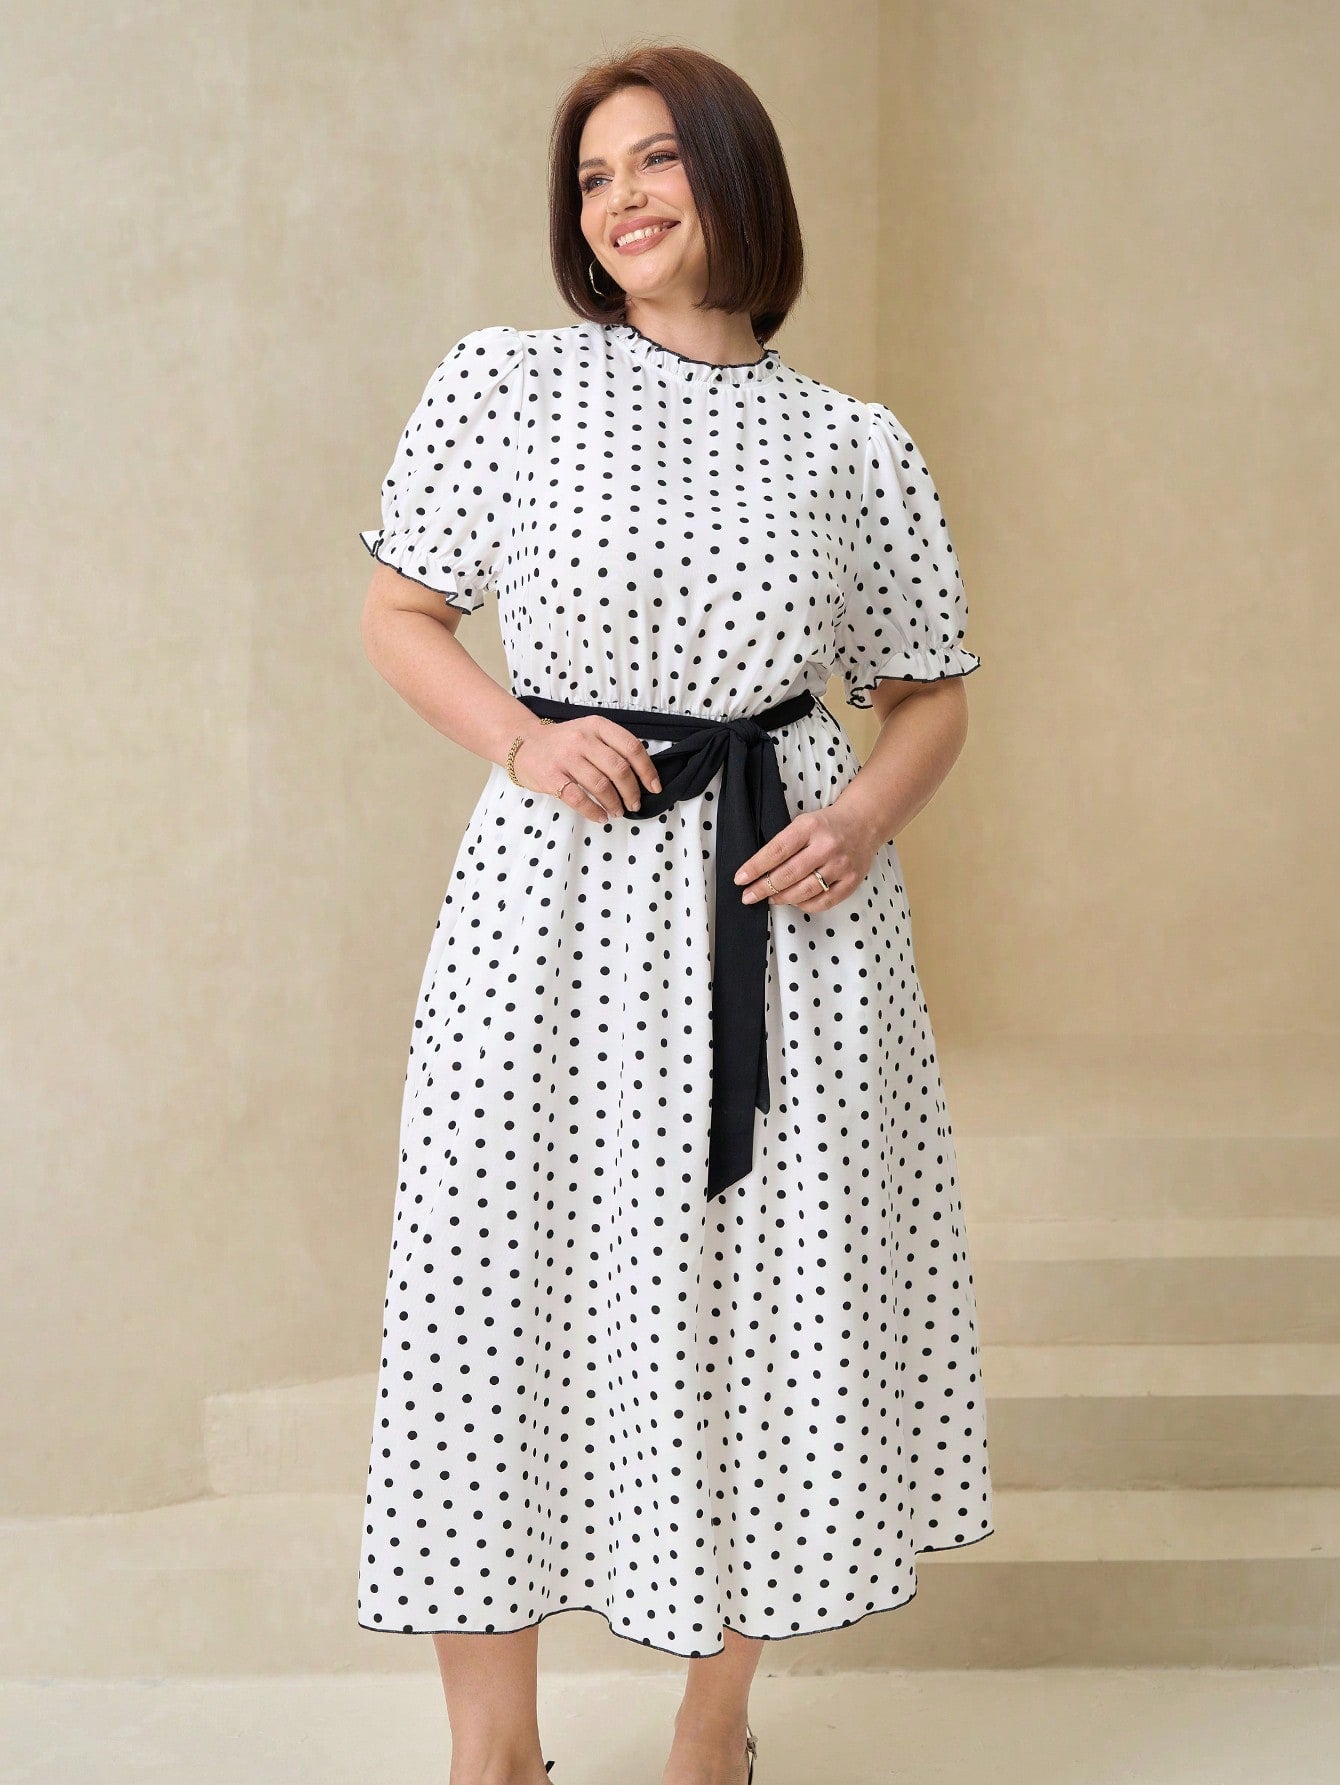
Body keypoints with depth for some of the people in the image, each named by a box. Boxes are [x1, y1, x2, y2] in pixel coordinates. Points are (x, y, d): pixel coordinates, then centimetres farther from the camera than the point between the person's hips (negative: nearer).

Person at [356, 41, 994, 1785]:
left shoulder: (855, 444, 6)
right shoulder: (502, 383, 3)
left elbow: (932, 693, 14)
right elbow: (400, 614, 9)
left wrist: (868, 817, -7)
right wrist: (520, 735, -9)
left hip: (787, 911, 2)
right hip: (559, 884, -1)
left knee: (772, 1287, 6)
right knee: (516, 1283, 0)